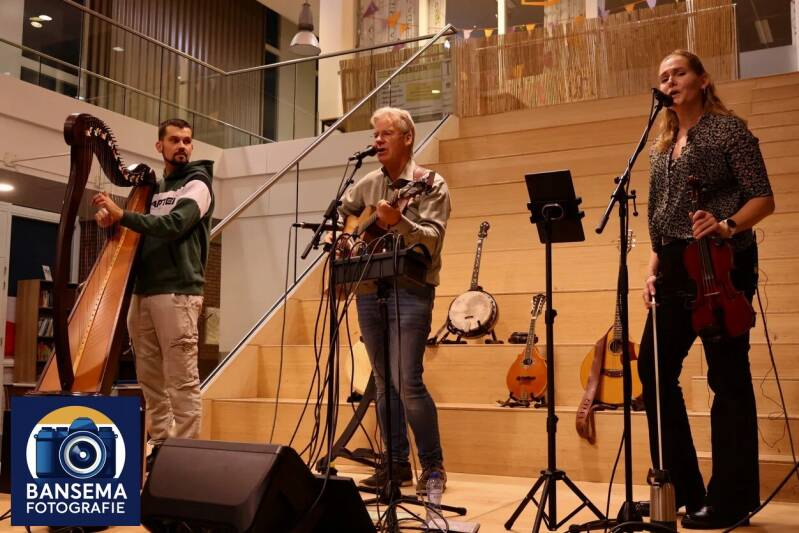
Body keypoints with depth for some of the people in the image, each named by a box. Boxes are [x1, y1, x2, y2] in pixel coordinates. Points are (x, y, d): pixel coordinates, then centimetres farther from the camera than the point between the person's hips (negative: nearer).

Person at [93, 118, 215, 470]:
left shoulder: (197, 185, 1)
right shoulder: (153, 187, 21)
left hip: (177, 292, -7)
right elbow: (138, 230, 21)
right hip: (143, 291, 7)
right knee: (150, 377, 7)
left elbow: (172, 226, -15)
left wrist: (121, 215, -17)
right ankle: (161, 444, 14)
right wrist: (109, 218, 0)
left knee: (181, 378, -8)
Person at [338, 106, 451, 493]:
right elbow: (341, 211, 30)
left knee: (407, 383, -12)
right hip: (369, 288, 6)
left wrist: (398, 222, -32)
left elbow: (432, 238, -16)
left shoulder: (430, 184, -4)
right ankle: (397, 464, 20)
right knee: (384, 383, 9)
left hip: (410, 290, -6)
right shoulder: (368, 184, 13)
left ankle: (433, 465, 4)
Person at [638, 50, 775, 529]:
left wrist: (727, 226, -25)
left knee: (727, 376, -2)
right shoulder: (662, 147, 17)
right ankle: (682, 488, 18)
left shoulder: (729, 128, -1)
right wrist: (654, 269, 10)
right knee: (654, 368, 6)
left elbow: (763, 198, -7)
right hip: (676, 269, 8)